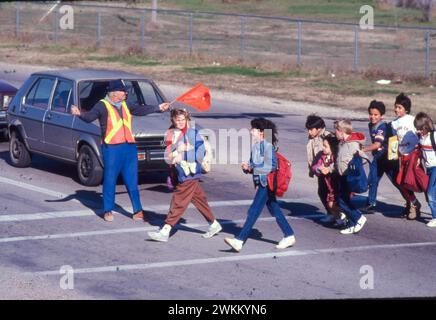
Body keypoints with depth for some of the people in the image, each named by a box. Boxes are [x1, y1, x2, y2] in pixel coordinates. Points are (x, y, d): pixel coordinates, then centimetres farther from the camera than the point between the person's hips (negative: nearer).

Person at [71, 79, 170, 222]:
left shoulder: (125, 105, 15)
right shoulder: (103, 105, -6)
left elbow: (141, 110, 30)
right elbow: (90, 116, -20)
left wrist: (158, 108, 38)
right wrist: (80, 114, -41)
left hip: (129, 147, 6)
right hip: (111, 148, -6)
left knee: (132, 181, 8)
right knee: (110, 180, -2)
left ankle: (138, 210, 12)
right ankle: (108, 211, 7)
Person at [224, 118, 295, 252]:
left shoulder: (267, 145, -15)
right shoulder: (255, 145, 11)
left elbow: (272, 165, -20)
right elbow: (253, 163, 19)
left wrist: (253, 168, -21)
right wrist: (247, 167, -3)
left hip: (267, 183, -9)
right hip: (260, 183, 9)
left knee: (254, 211, -11)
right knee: (274, 211, 15)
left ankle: (239, 241, -14)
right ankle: (289, 236, 25)